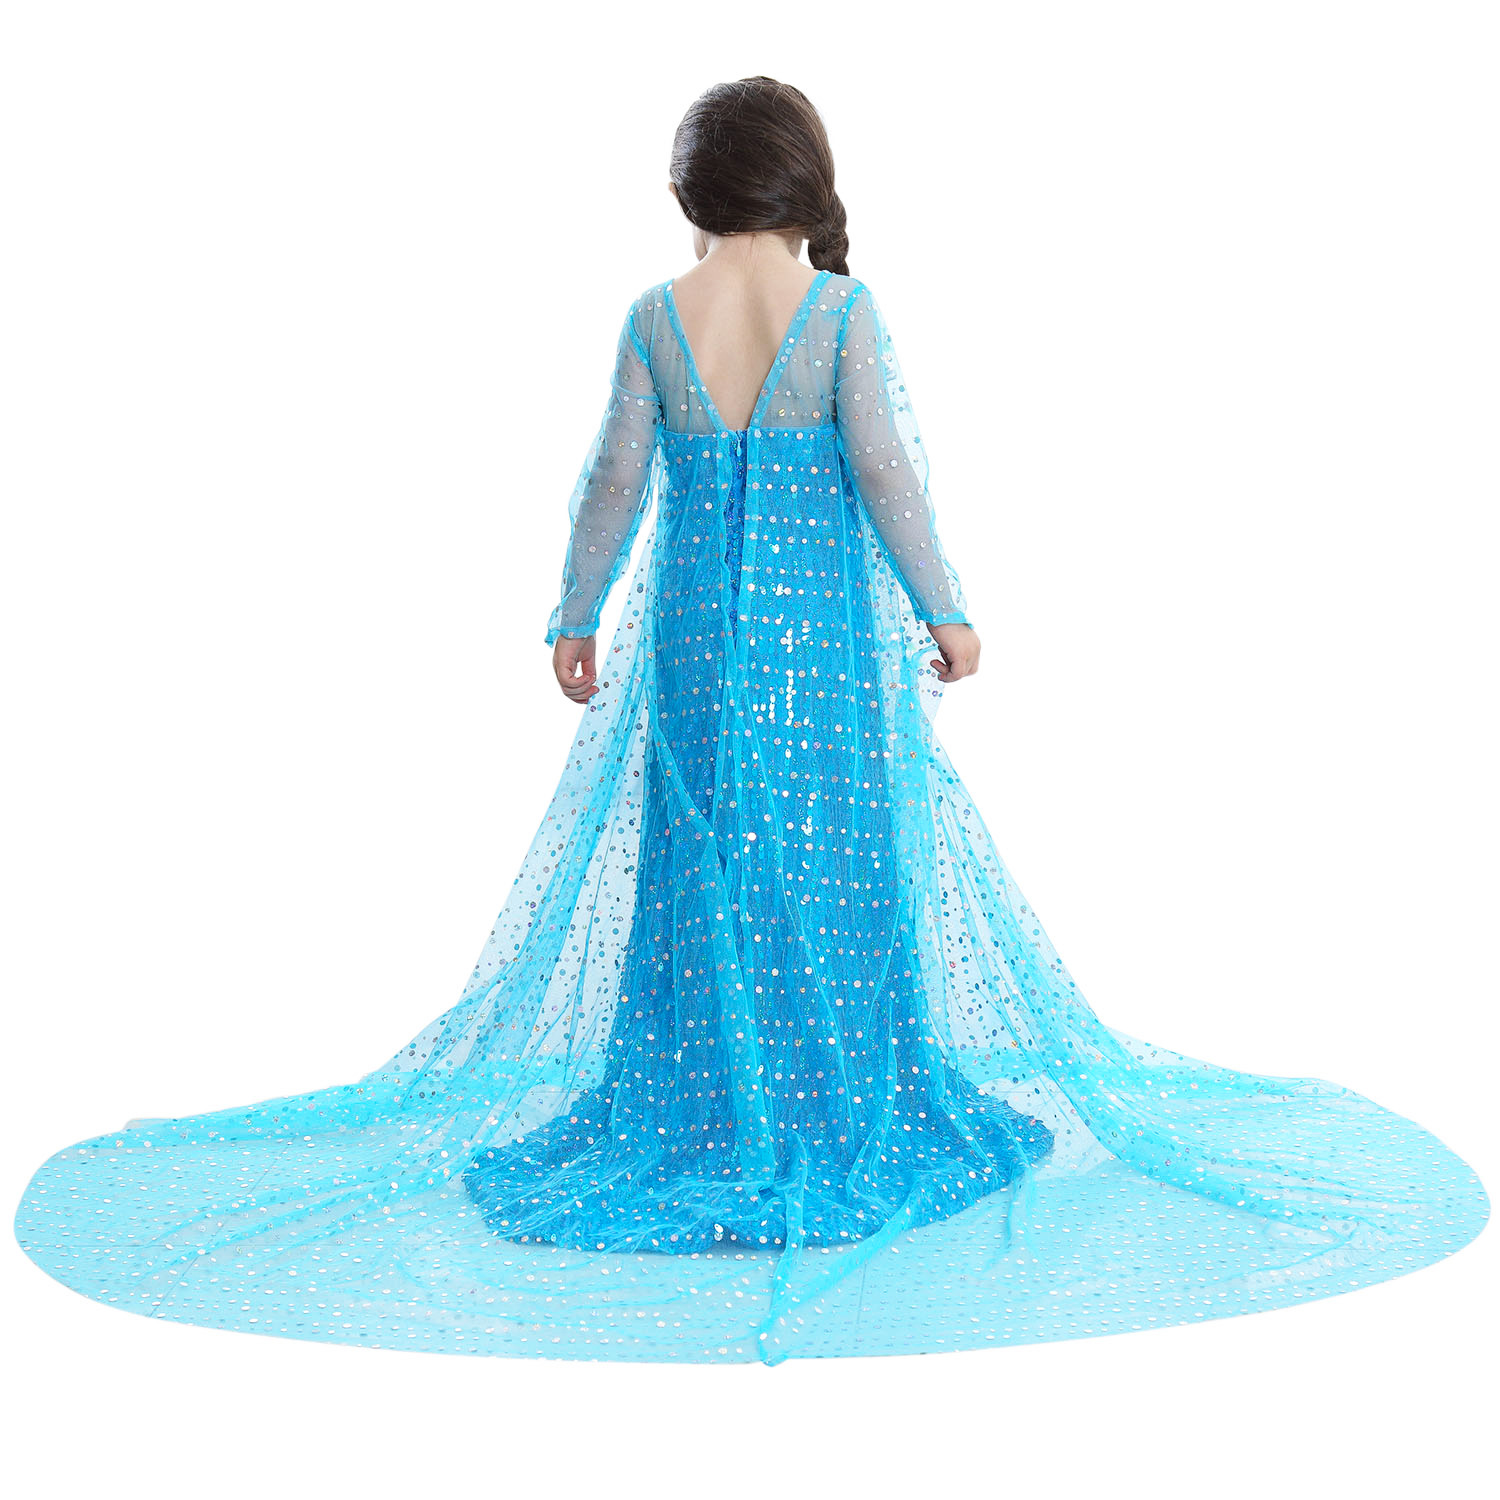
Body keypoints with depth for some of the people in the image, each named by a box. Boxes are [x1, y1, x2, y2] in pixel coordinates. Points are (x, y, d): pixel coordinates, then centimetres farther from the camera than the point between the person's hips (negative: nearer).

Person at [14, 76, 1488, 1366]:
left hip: (692, 622, 2)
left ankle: (700, 1116, 16)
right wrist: (940, 609, -3)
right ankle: (845, 1117, 15)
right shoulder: (840, 307, -6)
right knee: (832, 864, 7)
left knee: (700, 863, 9)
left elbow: (616, 478, 0)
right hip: (824, 625, -1)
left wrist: (578, 616, 9)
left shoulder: (655, 314, -1)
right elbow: (880, 468, -10)